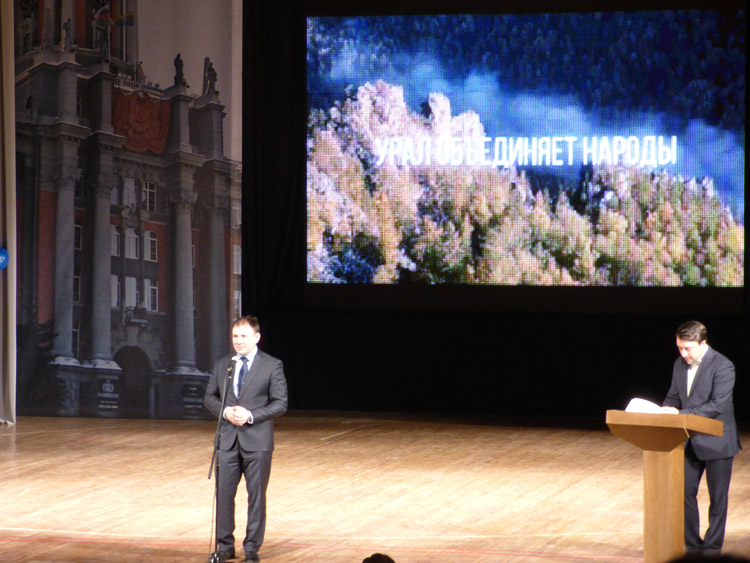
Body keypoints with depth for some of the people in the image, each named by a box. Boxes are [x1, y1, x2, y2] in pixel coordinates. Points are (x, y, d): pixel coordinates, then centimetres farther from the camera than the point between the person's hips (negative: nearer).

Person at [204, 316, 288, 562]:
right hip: (228, 440, 3)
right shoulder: (222, 365, 10)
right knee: (224, 493, 3)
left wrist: (250, 415, -17)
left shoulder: (272, 366, -2)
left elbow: (280, 403, -5)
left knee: (256, 496, 3)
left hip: (257, 440, -3)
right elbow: (209, 397, 13)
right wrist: (225, 412, -8)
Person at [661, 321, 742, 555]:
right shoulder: (680, 365, 6)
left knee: (717, 496, 4)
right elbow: (674, 397, 15)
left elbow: (717, 406, -22)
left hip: (716, 442, -6)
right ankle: (691, 544, 15)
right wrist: (665, 410, -9)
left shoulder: (722, 366, -16)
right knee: (685, 492, 5)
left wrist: (681, 414, -27)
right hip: (690, 441, 6)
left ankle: (712, 546, 13)